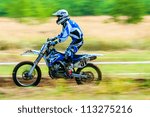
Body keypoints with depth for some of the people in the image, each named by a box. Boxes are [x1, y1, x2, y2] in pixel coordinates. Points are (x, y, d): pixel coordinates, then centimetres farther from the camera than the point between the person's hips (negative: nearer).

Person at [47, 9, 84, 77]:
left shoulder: (67, 24, -21)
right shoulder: (65, 23, 12)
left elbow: (64, 37, -30)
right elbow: (62, 34, 24)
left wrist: (55, 42, -33)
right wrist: (53, 38, 19)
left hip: (78, 41, -11)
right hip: (75, 40, 11)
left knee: (68, 53, -21)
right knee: (67, 53, 16)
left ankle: (69, 71, -19)